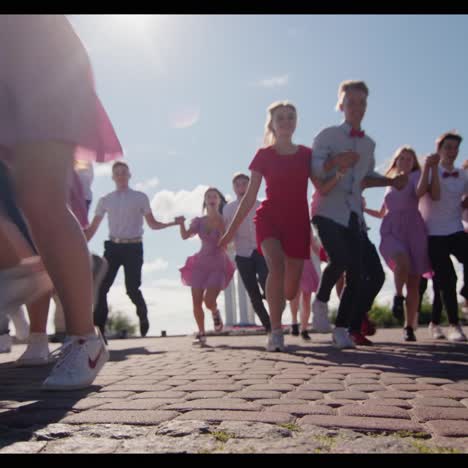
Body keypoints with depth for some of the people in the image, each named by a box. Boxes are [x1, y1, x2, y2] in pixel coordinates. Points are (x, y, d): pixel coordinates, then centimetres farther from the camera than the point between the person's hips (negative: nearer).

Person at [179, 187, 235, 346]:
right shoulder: (199, 221, 8)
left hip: (218, 264, -3)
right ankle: (201, 333, 13)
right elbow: (185, 236, -2)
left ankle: (216, 312, 19)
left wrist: (219, 224, -21)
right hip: (201, 263, 3)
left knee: (209, 300, -17)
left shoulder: (224, 220, -2)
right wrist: (181, 224, -20)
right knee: (196, 303, -3)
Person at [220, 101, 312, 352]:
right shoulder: (264, 155, 5)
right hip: (269, 218, -2)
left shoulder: (307, 154, 9)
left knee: (290, 290, 2)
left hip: (298, 222, 2)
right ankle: (276, 331, -23)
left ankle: (274, 307, 39)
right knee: (276, 265, -31)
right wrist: (231, 230, 1)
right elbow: (249, 197, 4)